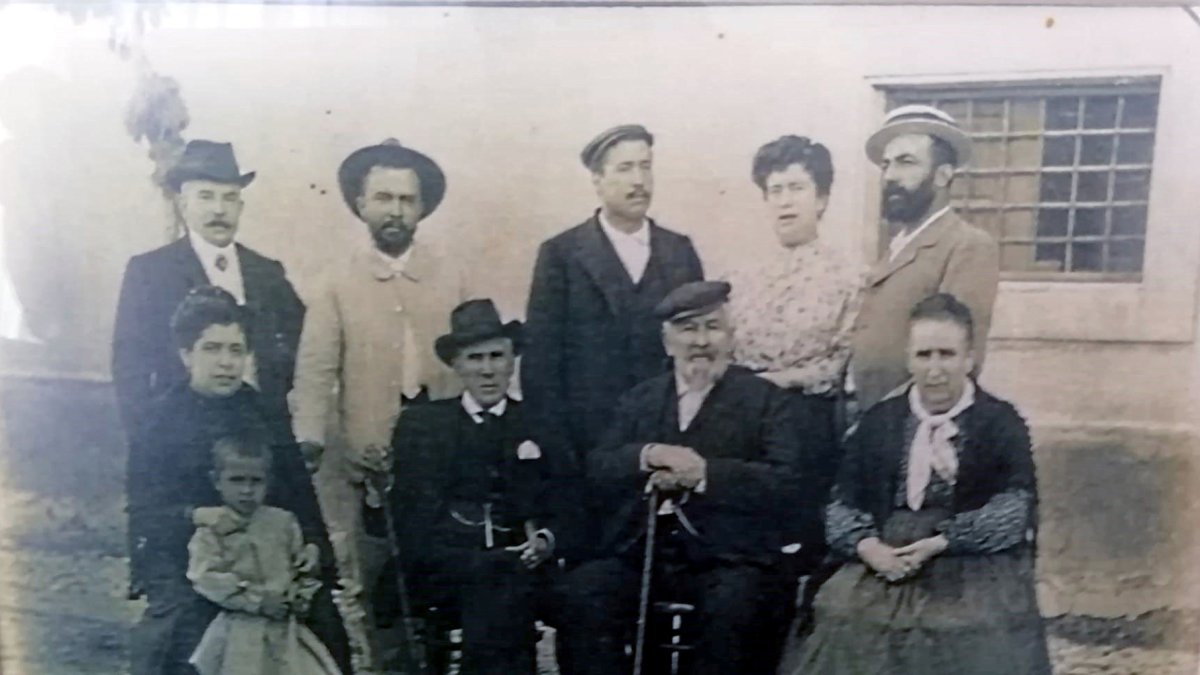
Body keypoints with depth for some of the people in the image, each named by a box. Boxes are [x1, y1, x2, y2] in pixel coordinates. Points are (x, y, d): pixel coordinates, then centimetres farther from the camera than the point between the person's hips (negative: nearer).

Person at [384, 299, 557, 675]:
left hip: (519, 568, 0)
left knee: (502, 590, -30)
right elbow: (411, 513, 5)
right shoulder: (421, 423, 14)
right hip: (447, 570, 0)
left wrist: (546, 540, -9)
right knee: (498, 580, -29)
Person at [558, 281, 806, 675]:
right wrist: (646, 455, -13)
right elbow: (597, 473, 8)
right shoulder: (639, 399, 17)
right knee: (584, 590, -25)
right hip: (640, 551, 3)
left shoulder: (765, 399, 6)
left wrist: (705, 473, -19)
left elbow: (787, 484, -7)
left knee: (732, 605, -33)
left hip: (726, 557, -2)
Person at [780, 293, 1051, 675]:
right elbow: (843, 503, 9)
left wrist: (943, 542, -16)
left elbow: (1018, 508, -6)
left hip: (974, 574, -2)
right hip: (885, 565, 2)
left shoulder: (1001, 422, 3)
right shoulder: (880, 421, 11)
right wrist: (866, 546, -11)